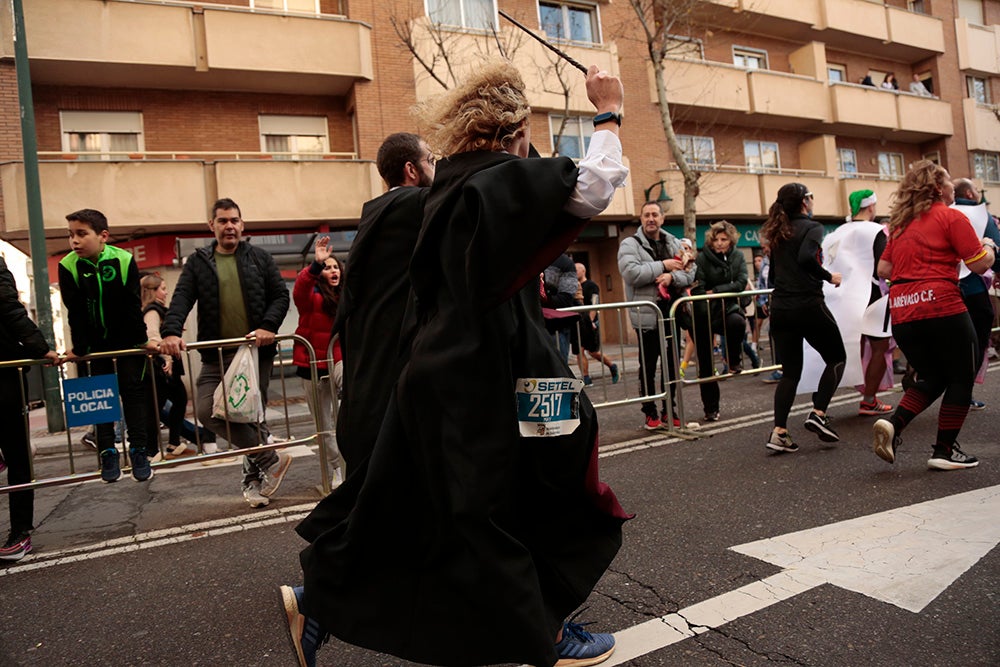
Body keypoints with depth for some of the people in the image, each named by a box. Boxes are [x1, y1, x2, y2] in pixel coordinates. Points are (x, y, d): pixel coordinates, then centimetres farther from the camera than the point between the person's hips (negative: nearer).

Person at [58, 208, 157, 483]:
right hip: (95, 342, 2)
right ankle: (108, 452, 11)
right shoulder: (68, 266, -13)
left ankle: (139, 450, 6)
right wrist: (78, 349, -11)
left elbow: (133, 304, -12)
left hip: (127, 339, -1)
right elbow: (75, 312, -11)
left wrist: (143, 340, -11)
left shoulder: (124, 260, -17)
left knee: (133, 389, 0)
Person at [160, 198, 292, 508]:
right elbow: (181, 298, -1)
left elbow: (280, 295, 6)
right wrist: (171, 331, -19)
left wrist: (268, 326, -12)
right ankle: (271, 459, 2)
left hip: (255, 350, -1)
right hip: (217, 354, 2)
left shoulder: (259, 258, 10)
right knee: (208, 412, -10)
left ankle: (253, 478, 18)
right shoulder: (198, 262, 11)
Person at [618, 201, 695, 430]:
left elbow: (689, 273, 6)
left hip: (671, 312, 5)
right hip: (647, 315, -5)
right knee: (648, 367, 3)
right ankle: (650, 413, 14)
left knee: (671, 365, 12)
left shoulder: (674, 243, 14)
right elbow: (631, 274, -20)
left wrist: (672, 276, -15)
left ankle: (669, 410, 24)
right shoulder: (630, 244, -3)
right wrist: (662, 265, -15)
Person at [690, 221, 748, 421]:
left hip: (728, 309, 2)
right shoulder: (702, 258, -7)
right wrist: (707, 318, -25)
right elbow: (697, 290, -15)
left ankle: (734, 360, -4)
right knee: (706, 365, 0)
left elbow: (741, 283, -8)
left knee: (737, 322, -35)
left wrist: (715, 291, -15)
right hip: (705, 314, -2)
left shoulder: (738, 257, 4)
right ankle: (711, 409, 15)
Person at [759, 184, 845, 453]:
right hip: (808, 306, -6)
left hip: (780, 309, 6)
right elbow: (807, 258, -23)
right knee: (836, 358, 14)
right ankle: (818, 414, 1)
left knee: (790, 372, 9)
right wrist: (829, 277, -10)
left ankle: (779, 432, -1)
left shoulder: (778, 233, 16)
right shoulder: (812, 227, -5)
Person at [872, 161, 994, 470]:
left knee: (932, 377, 19)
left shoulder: (900, 224, 16)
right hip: (942, 308, -6)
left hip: (902, 314, 6)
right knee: (961, 378, 10)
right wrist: (989, 247, 17)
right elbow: (980, 264, -3)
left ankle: (893, 424, -3)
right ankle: (945, 451, 11)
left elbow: (883, 269, 18)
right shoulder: (951, 217, -1)